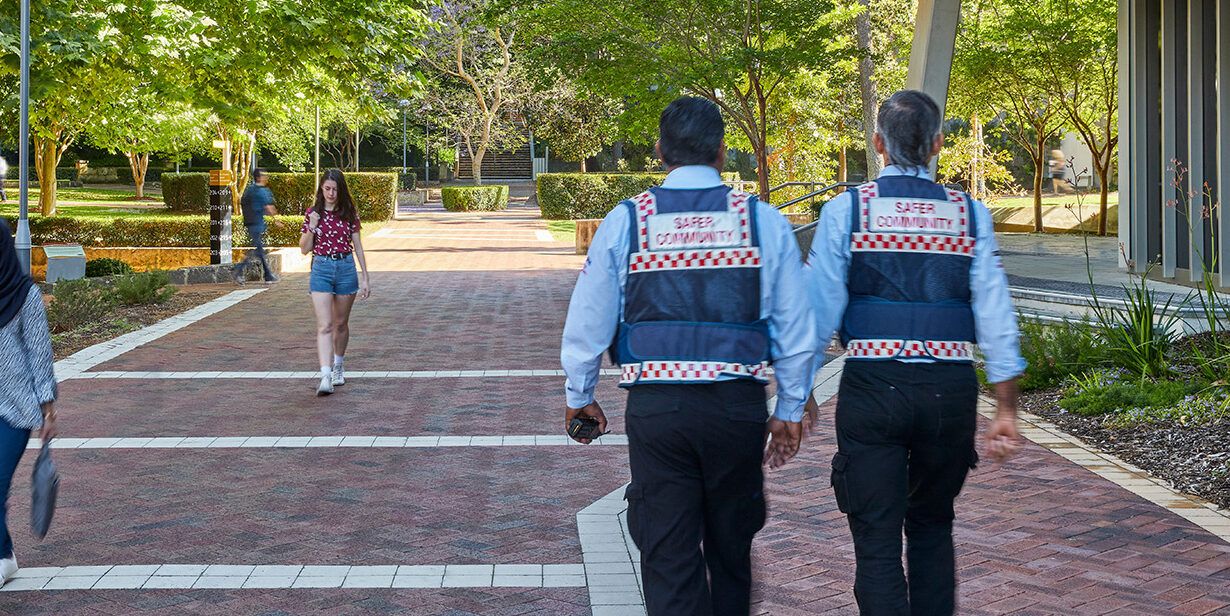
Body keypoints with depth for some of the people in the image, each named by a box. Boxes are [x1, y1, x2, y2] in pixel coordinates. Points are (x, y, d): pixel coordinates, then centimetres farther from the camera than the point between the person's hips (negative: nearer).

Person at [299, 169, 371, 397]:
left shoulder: (349, 213, 2)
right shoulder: (312, 213, 1)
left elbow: (358, 246, 6)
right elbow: (304, 249, 3)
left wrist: (365, 278, 4)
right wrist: (312, 227, -14)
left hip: (346, 268, 1)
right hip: (321, 269, -1)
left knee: (341, 324, 14)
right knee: (324, 325, -12)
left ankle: (337, 366, 35)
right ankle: (325, 377, -20)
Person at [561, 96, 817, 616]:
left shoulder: (624, 221, -2)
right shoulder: (764, 221, 0)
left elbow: (587, 323, 3)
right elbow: (796, 329, 3)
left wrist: (579, 396, 20)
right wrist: (789, 409, 16)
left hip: (654, 409, -1)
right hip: (738, 405, 1)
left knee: (667, 554, 6)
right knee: (731, 545, 19)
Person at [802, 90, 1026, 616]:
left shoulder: (846, 210, -2)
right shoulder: (970, 214, 3)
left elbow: (821, 312, -4)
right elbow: (996, 316, 0)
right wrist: (1006, 410, 4)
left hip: (872, 382, -2)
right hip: (950, 389, 2)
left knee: (877, 538, 2)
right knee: (932, 527, 21)